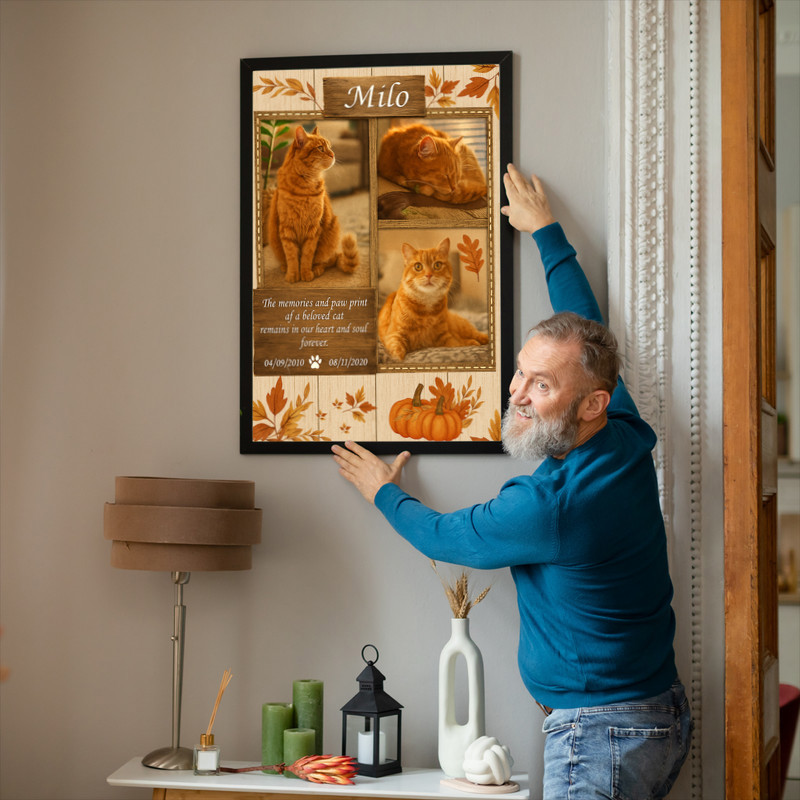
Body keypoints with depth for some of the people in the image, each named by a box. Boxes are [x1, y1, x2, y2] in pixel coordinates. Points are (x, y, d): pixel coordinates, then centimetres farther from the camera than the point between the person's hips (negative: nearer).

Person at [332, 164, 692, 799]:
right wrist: (546, 232, 28)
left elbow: (442, 538, -3)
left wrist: (383, 492, 17)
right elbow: (587, 325, 16)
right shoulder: (628, 439, -1)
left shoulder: (548, 505, -24)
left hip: (601, 732, -10)